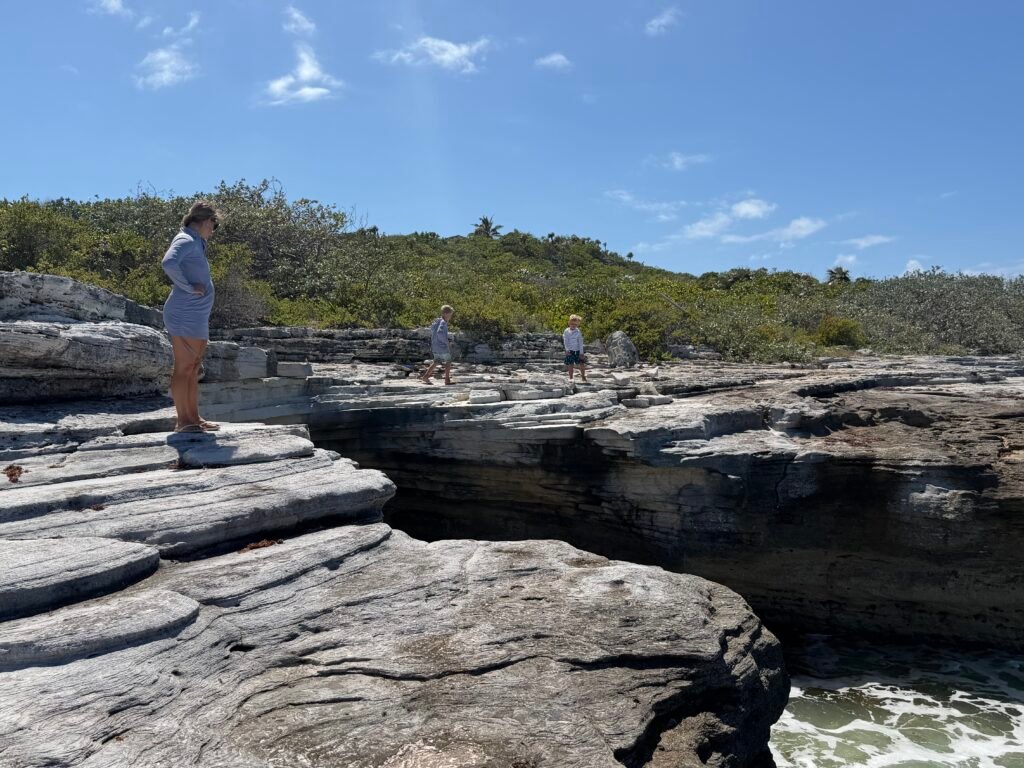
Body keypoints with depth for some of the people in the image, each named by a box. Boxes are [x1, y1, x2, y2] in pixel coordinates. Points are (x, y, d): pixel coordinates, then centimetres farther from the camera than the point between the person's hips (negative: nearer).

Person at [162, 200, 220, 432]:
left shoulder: (195, 244, 20)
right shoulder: (186, 240, -10)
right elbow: (168, 263, -29)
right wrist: (188, 287, -22)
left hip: (196, 318, 10)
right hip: (185, 317, -10)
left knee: (193, 369, 13)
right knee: (183, 368, -6)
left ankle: (194, 418, 21)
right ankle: (183, 421, -3)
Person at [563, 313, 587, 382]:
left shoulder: (578, 332, -1)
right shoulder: (566, 331, -1)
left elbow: (580, 342, -2)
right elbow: (565, 341, -3)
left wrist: (581, 352, -7)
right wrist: (567, 350, -14)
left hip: (577, 351, 0)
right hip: (569, 351, 0)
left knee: (581, 364, -4)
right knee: (570, 365, 3)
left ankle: (583, 377, 8)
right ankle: (570, 378, 14)